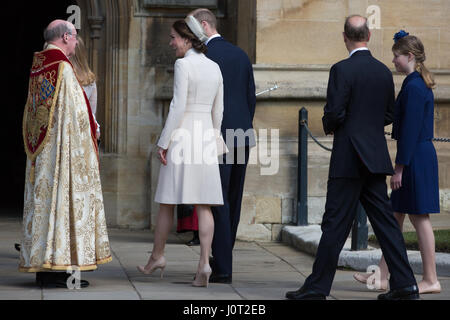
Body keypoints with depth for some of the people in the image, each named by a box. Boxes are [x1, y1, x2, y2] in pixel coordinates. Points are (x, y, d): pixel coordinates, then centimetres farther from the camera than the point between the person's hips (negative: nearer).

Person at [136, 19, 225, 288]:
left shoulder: (183, 65, -10)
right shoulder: (214, 67, 11)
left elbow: (179, 106, -15)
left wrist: (164, 142, -11)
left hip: (183, 135, -6)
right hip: (207, 138, 6)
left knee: (168, 200, 8)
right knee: (204, 205, 1)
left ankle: (157, 257, 20)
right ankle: (205, 263, -9)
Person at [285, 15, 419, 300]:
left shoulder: (342, 70, -13)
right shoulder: (384, 71, 8)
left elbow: (334, 113, -17)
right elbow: (390, 116, 13)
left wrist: (329, 127, 4)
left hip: (348, 159, -6)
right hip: (376, 157, 6)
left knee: (335, 224, -3)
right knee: (385, 221, 8)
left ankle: (318, 286, 2)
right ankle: (404, 284, 6)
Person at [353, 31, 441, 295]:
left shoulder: (413, 87, -17)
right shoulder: (421, 84, 14)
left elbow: (410, 130, -20)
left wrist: (400, 167, -17)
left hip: (415, 158, -10)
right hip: (423, 155, 10)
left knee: (419, 217, -4)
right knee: (396, 215, 12)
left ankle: (431, 280, 3)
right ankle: (382, 277, 16)